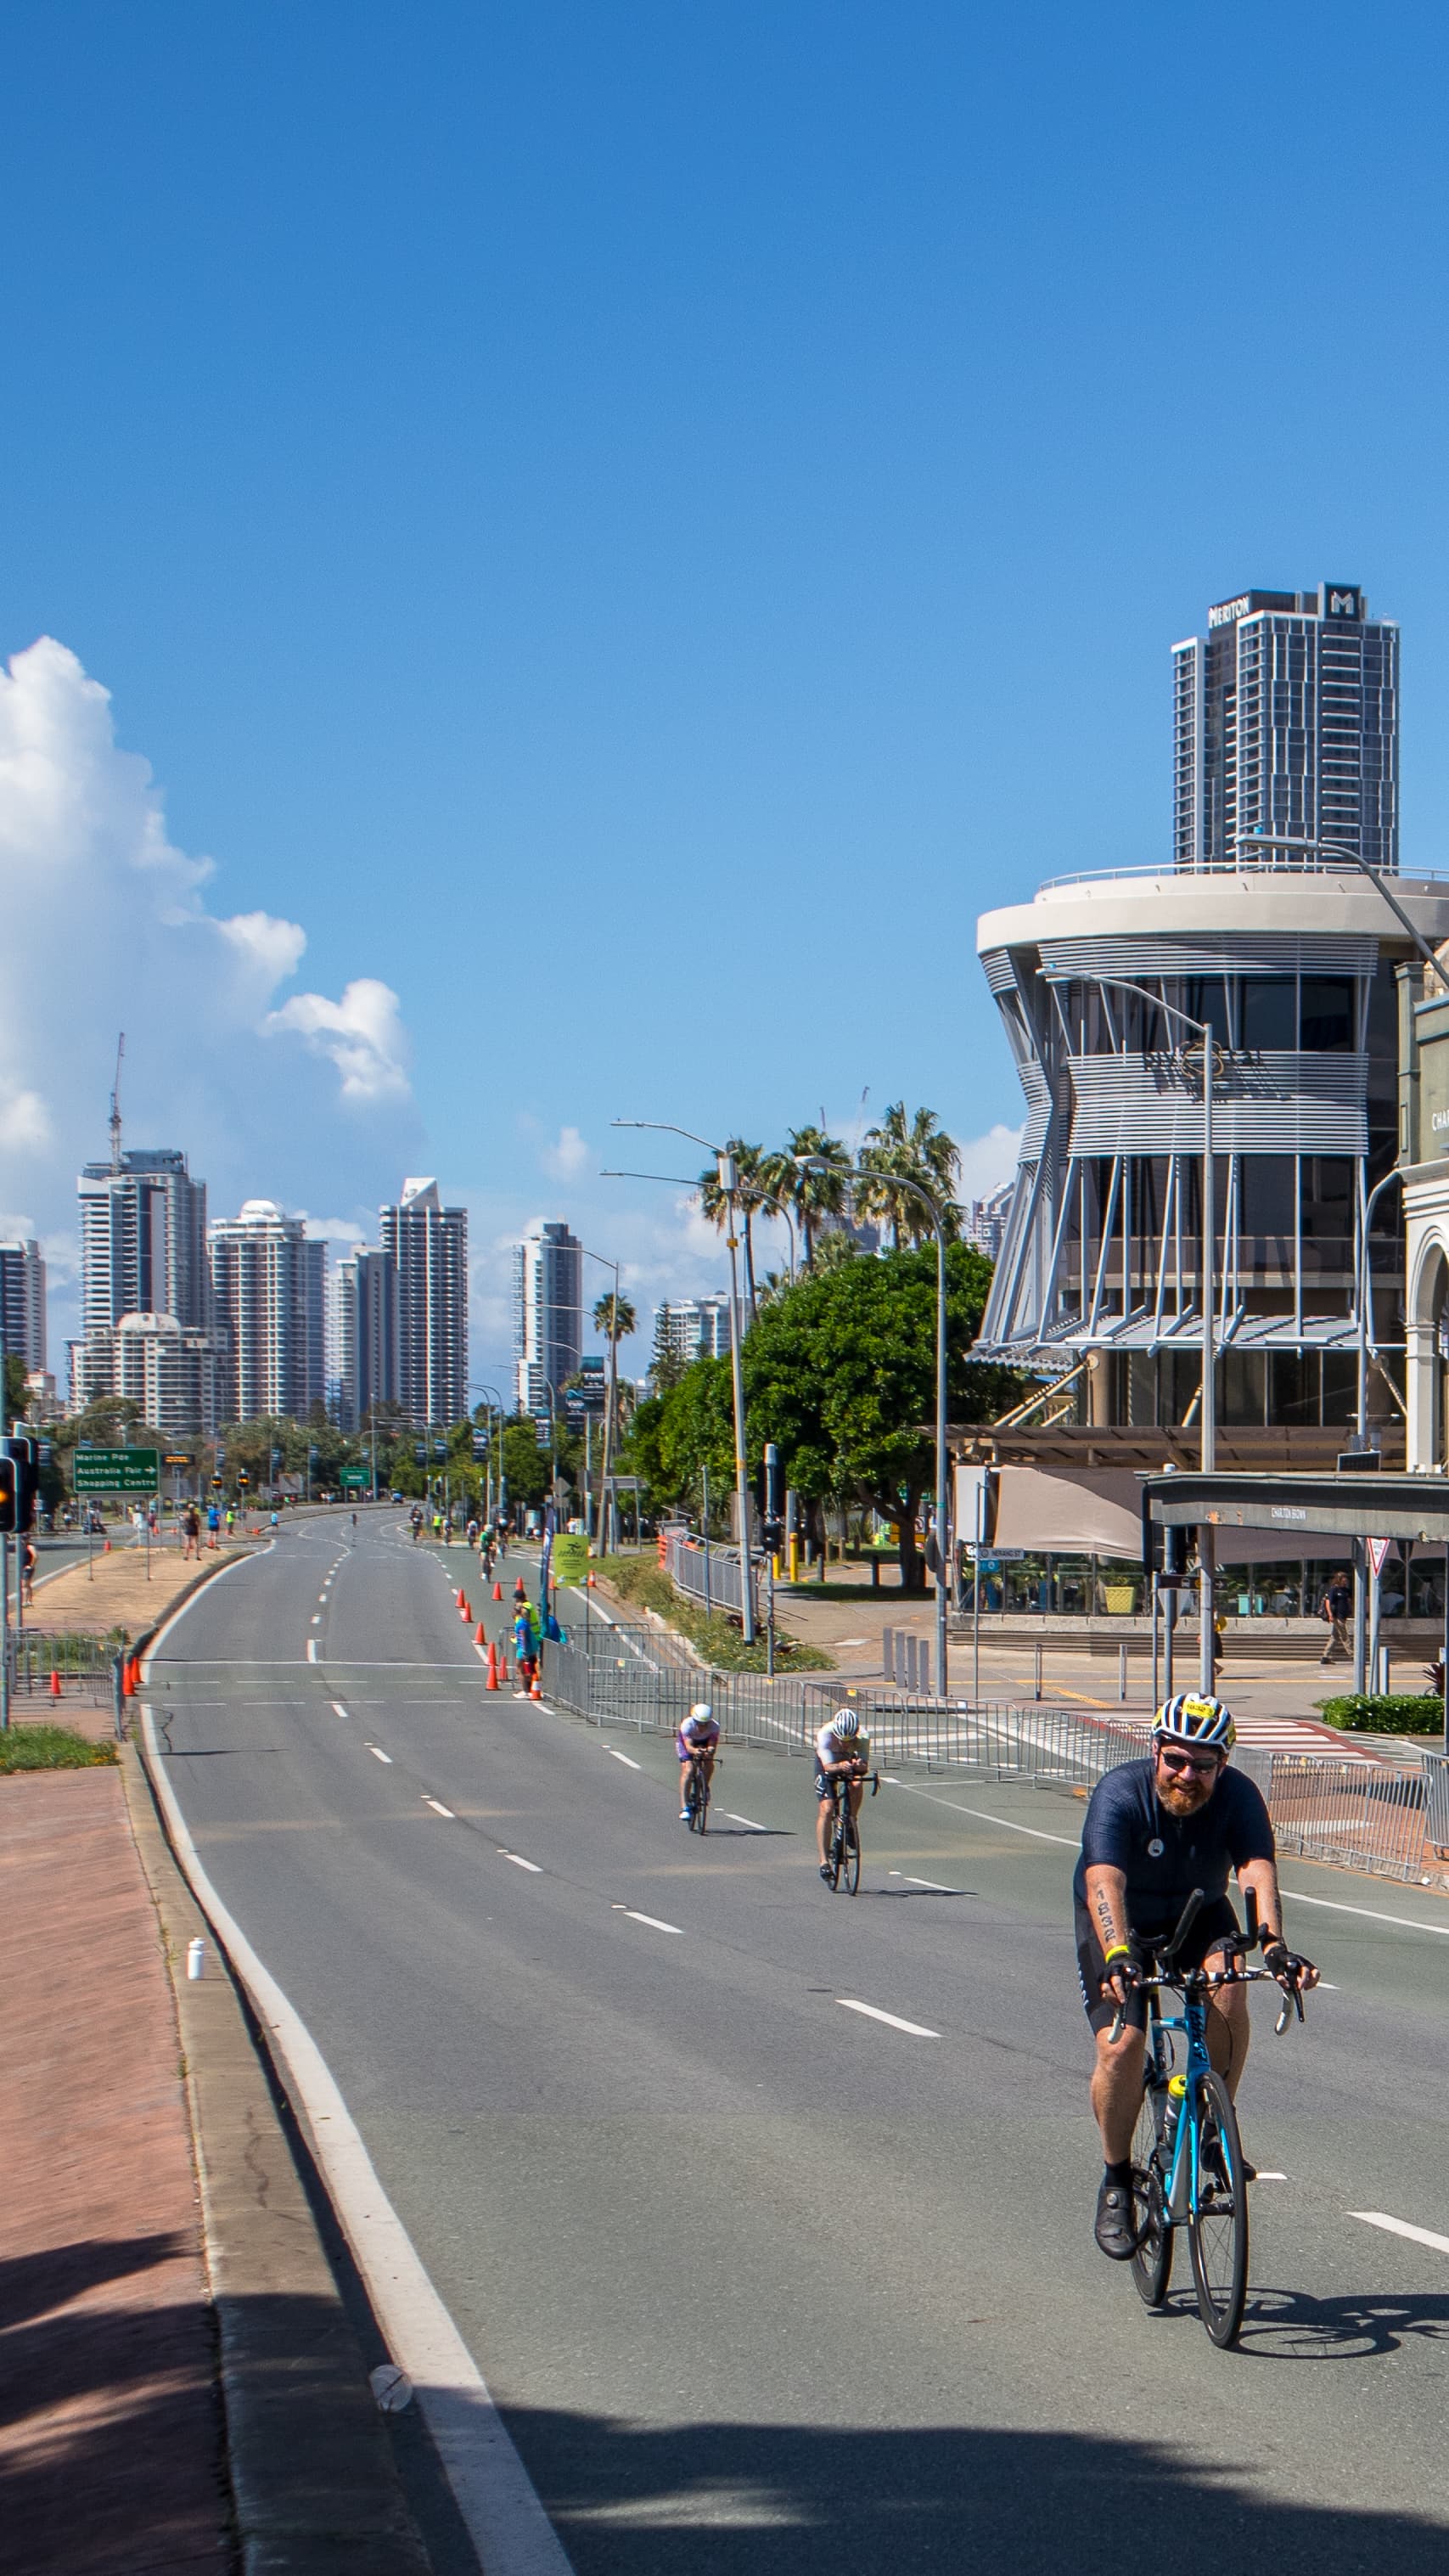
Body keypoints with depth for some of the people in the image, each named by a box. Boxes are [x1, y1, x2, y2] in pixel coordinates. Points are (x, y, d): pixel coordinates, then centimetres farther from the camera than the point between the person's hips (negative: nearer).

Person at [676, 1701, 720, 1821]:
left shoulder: (714, 1726, -32)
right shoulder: (687, 1725, -37)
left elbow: (713, 1745, -37)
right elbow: (688, 1746, -43)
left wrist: (710, 1750, -60)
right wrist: (695, 1751, -65)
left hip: (705, 1742, 2)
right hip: (685, 1742, -2)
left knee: (709, 1765, -24)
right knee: (687, 1770, -21)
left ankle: (704, 1787, 7)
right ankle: (684, 1808, -22)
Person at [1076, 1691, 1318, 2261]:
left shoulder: (1238, 1797, -23)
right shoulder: (1120, 1795, -30)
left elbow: (1258, 1872, -37)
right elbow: (1104, 1884, -44)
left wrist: (1274, 1946, -55)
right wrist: (1118, 1956, -61)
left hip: (1197, 1915, 2)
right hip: (1120, 1922, -2)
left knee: (1228, 1989, -29)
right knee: (1120, 2046, -20)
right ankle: (1116, 2181, 1)